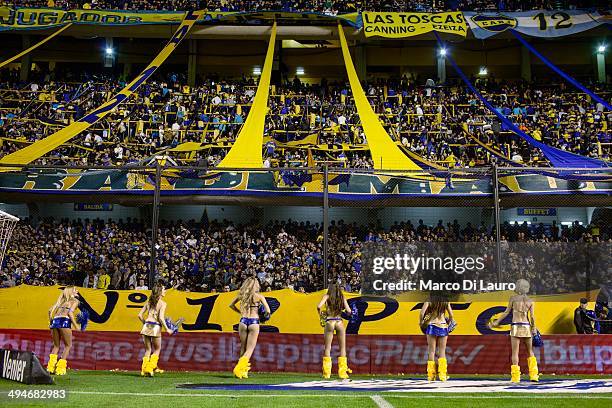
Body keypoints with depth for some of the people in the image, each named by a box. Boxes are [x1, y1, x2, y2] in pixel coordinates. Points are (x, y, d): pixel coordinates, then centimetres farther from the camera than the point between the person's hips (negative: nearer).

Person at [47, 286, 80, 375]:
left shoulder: (62, 300, 28)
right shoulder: (75, 301, 11)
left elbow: (50, 310, 20)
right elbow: (70, 312, -5)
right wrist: (76, 326, -5)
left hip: (55, 321, 5)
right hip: (64, 321, -5)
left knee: (56, 346, 19)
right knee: (68, 345, 10)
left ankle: (50, 367, 3)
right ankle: (60, 369, 1)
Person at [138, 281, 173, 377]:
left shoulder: (149, 302, 12)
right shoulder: (162, 303, -4)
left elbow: (140, 315, 10)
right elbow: (161, 318, -15)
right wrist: (167, 329, -6)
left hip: (146, 326, 5)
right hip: (155, 327, -5)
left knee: (148, 350, 16)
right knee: (157, 349, 15)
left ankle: (144, 370, 11)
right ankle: (150, 369, 6)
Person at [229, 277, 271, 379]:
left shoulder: (241, 295, 7)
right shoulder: (259, 296, -4)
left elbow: (231, 305, 20)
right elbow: (268, 311, -7)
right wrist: (266, 315, 14)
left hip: (243, 321, 3)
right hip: (254, 322, -3)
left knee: (243, 348, 17)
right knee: (250, 349, 2)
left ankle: (243, 371, 17)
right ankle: (239, 368, -17)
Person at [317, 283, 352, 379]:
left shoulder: (327, 296, 2)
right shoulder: (342, 297, 6)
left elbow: (319, 306, -13)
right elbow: (348, 311, -1)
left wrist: (320, 314, 6)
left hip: (329, 322, -1)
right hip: (339, 322, 1)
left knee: (327, 348, 8)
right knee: (342, 347, 9)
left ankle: (326, 373, 4)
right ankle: (342, 372, 4)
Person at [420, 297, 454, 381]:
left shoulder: (429, 301, -5)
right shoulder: (446, 301, 2)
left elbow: (422, 313, -13)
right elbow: (451, 316, 4)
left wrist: (421, 322, 5)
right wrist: (448, 324, 23)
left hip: (432, 326, -2)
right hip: (443, 326, 2)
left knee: (431, 351, 6)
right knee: (442, 351, 9)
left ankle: (431, 375, 4)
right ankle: (442, 375, 2)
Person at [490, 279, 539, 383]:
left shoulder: (513, 299, -1)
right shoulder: (530, 301, 4)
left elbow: (506, 312, 0)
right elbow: (532, 316, -2)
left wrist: (497, 322, 9)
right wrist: (534, 328, 9)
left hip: (516, 327, -2)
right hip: (526, 327, 2)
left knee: (515, 352, 0)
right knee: (530, 352, 16)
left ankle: (515, 377, -6)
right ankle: (533, 375, 9)